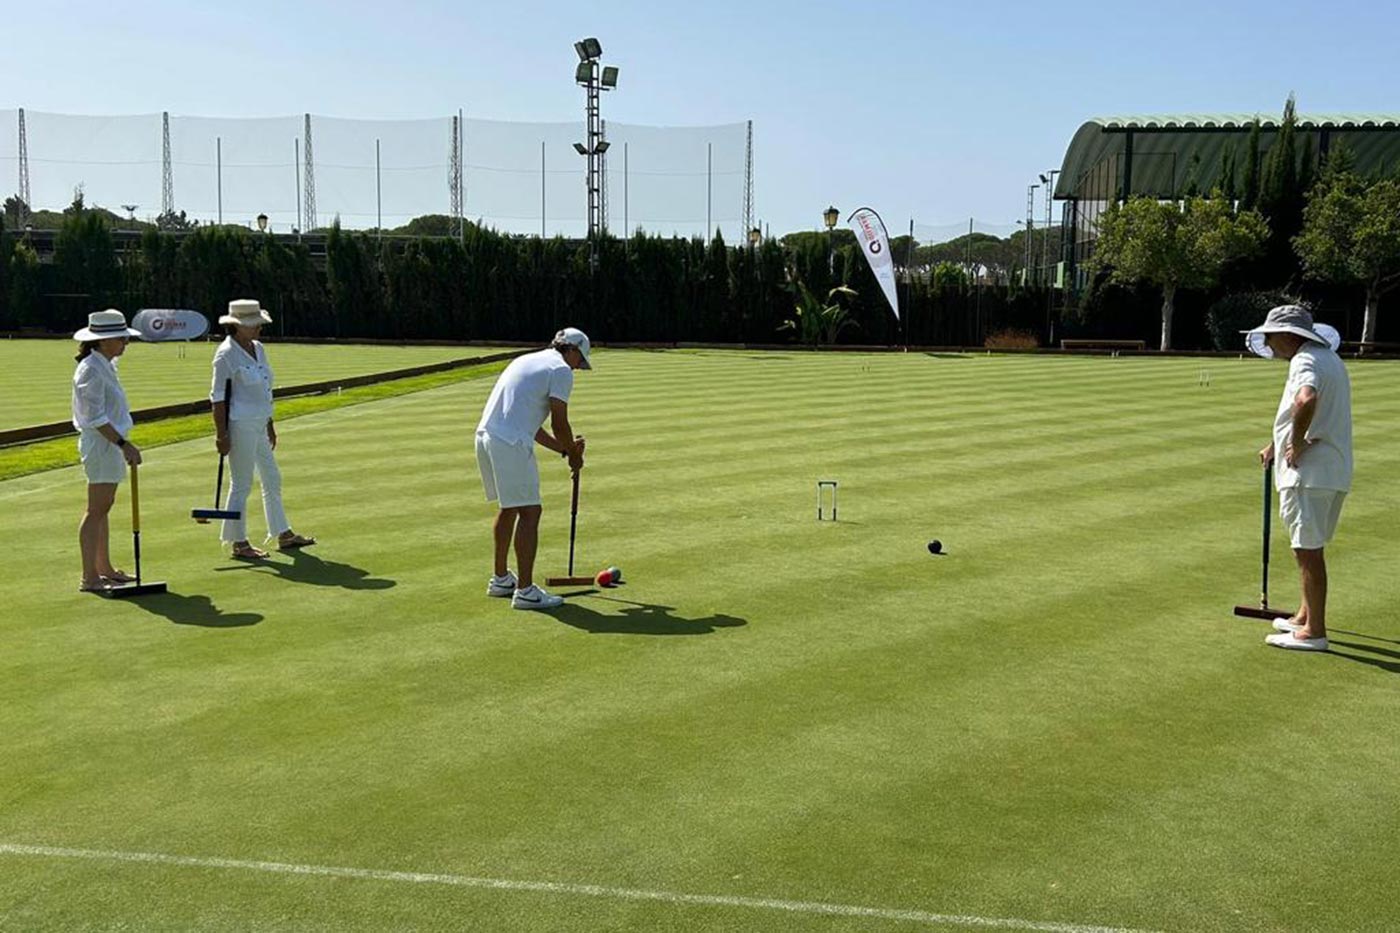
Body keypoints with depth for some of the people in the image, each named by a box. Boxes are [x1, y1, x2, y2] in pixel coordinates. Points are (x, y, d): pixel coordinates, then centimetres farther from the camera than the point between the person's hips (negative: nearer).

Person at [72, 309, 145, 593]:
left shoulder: (106, 365, 12)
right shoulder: (91, 370, -18)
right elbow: (96, 418, -22)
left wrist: (123, 444, 22)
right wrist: (124, 444, -25)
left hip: (110, 442, 10)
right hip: (101, 443, -10)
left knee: (104, 507, 15)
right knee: (96, 510, -6)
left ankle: (104, 569, 24)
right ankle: (89, 577, -1)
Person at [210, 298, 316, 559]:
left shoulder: (258, 348, 11)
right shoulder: (226, 354, -13)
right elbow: (218, 396, -13)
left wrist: (270, 425, 18)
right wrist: (221, 434, -16)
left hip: (259, 425, 9)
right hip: (240, 425, -9)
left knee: (272, 480, 14)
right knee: (241, 484, -1)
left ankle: (284, 535, 25)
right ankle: (239, 543, 9)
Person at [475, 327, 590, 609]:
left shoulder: (526, 361, 26)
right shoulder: (561, 369, -2)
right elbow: (559, 423, -6)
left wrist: (564, 447, 26)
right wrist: (574, 454, 11)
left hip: (485, 436, 9)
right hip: (510, 444, -9)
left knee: (509, 508, 22)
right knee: (529, 512, -5)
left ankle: (501, 579, 31)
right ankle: (525, 590, -5)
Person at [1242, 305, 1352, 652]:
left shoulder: (1306, 361, -16)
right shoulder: (1328, 359, 17)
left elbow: (1306, 400, -39)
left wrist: (1297, 442, -24)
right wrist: (1277, 445, 31)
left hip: (1309, 472, -10)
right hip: (1332, 471, 10)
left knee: (1308, 550, -3)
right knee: (1310, 548, 19)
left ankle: (1314, 632, 3)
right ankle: (1306, 617, 31)